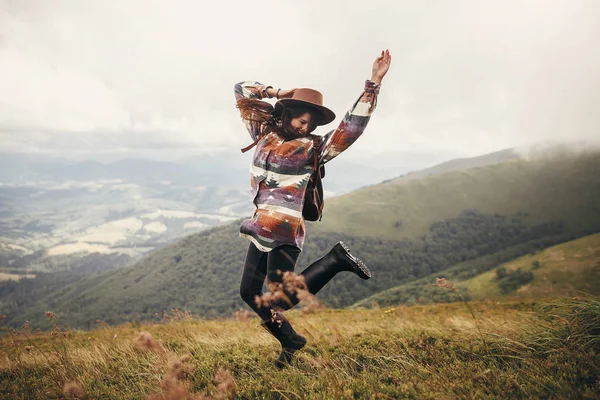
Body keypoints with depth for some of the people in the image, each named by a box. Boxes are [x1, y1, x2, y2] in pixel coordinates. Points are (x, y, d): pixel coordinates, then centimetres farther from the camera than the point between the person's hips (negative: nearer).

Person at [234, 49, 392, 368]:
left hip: (284, 232, -6)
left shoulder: (312, 149, -4)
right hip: (261, 230, 7)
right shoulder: (263, 133, 10)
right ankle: (290, 341, 30)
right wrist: (271, 92, 3)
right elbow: (241, 91, 18)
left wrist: (372, 84, -20)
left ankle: (335, 261, 1)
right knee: (249, 291, 12)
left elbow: (351, 126, -14)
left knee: (279, 300, -14)